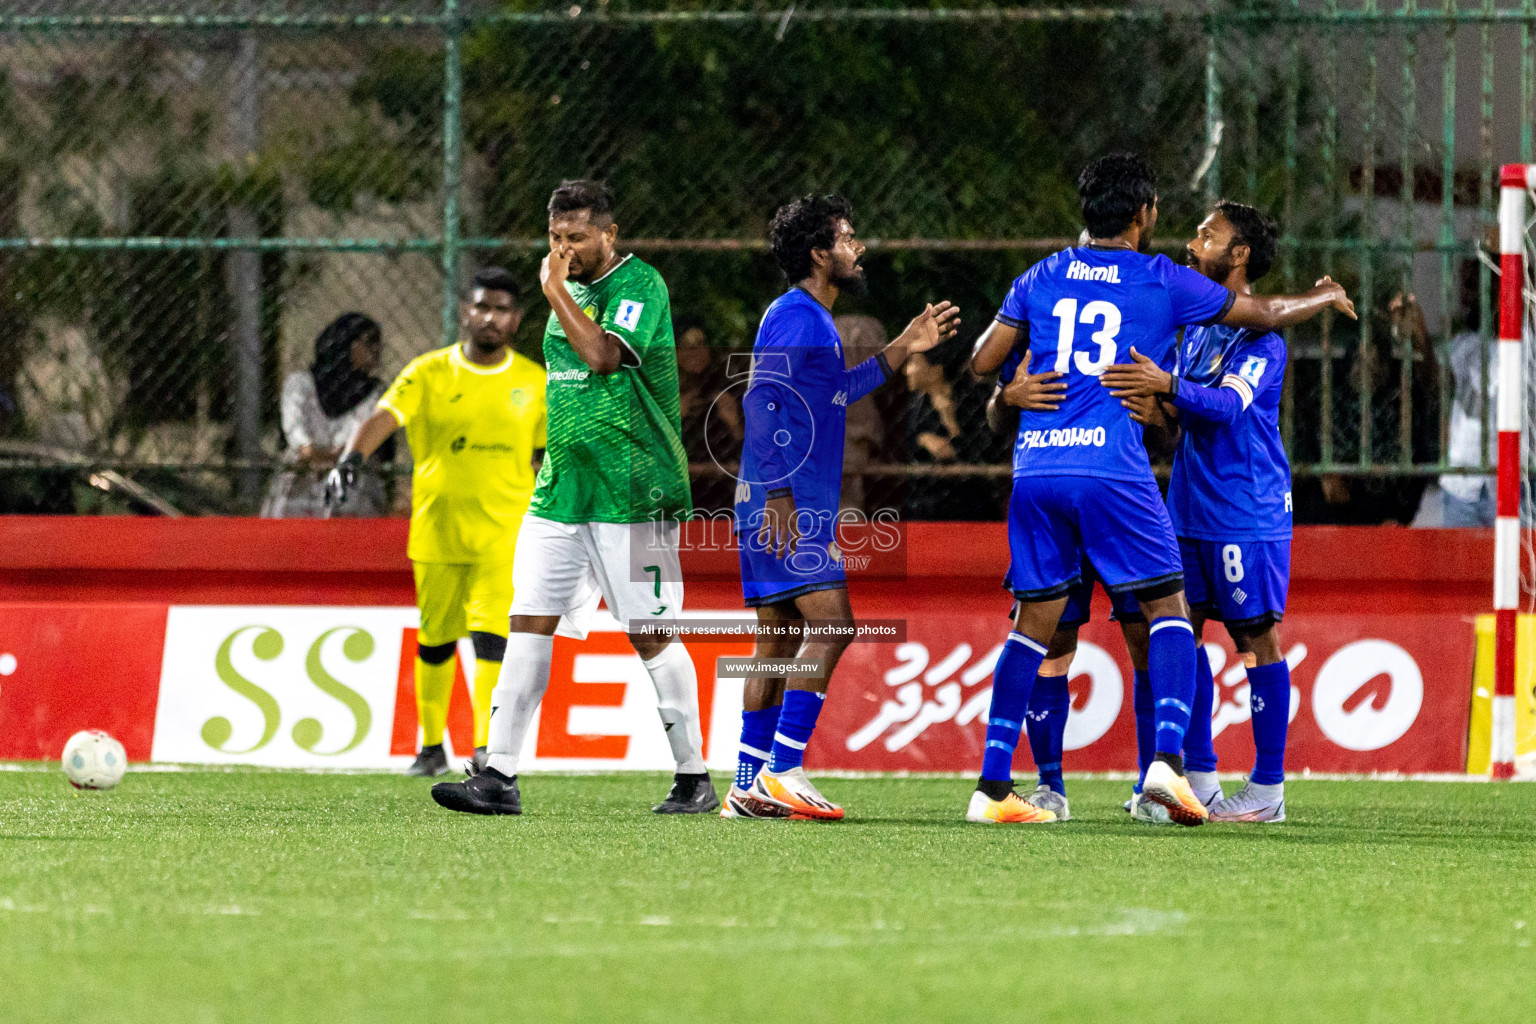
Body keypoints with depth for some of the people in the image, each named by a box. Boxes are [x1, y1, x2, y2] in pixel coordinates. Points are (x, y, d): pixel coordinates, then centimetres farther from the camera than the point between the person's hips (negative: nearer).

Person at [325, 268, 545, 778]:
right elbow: (384, 417, -15)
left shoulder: (535, 383, 4)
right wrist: (352, 458, -34)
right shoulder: (429, 373, -1)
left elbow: (547, 456, 13)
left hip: (505, 531, -1)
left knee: (492, 634, -16)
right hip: (437, 529, 1)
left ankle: (487, 750, -18)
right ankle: (431, 745, 24)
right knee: (435, 640, 9)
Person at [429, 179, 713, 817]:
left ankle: (694, 780, 6)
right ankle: (499, 777, -2)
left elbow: (603, 355, -25)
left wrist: (555, 289, -16)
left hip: (629, 494, -7)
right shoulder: (570, 291, 16)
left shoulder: (640, 284, -9)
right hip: (559, 490, 7)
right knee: (528, 622, -1)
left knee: (650, 634, -3)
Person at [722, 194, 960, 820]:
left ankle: (749, 790, 10)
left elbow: (831, 394, 36)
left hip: (783, 506, 11)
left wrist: (902, 350, 33)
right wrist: (780, 497, -24)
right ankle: (783, 771, -21)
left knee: (779, 640, 10)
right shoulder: (794, 316, -11)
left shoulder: (813, 319, 21)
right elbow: (762, 403, -19)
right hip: (788, 505, -11)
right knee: (831, 626, -16)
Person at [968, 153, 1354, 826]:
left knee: (1034, 622, 9)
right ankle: (1167, 759, -14)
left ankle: (992, 787, 3)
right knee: (1168, 608, 4)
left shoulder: (1043, 278, 13)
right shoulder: (1163, 282, 6)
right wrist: (1324, 299, 36)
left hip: (1035, 467, 4)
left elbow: (983, 361, 13)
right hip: (1111, 465, -4)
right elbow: (1262, 314, 17)